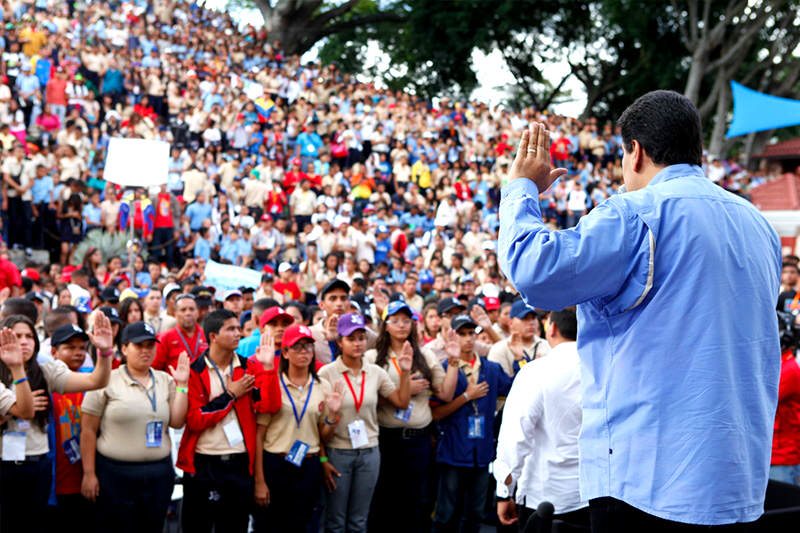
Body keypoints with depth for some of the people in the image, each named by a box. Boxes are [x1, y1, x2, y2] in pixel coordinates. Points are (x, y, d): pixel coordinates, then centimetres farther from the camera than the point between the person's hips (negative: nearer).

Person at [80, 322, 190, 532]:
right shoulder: (107, 381, -3)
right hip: (116, 474, -4)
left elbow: (176, 422, 1)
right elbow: (88, 431, -3)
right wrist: (89, 474, -6)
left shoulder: (165, 381, 10)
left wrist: (181, 385, -4)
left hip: (158, 475, 4)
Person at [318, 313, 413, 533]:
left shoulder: (375, 372, 4)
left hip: (369, 453, 3)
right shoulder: (327, 373, -8)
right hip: (337, 453, -3)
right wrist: (321, 459, -10)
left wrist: (405, 373, -6)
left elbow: (402, 403, 5)